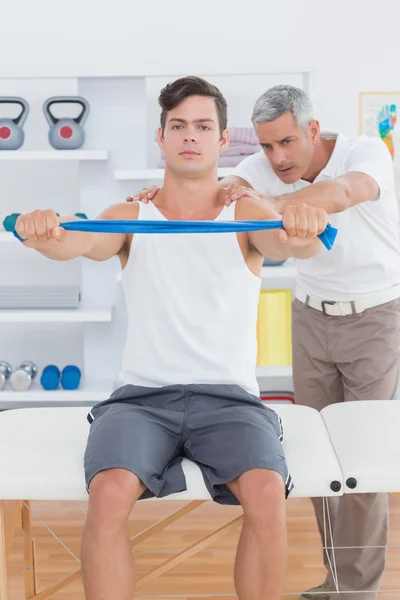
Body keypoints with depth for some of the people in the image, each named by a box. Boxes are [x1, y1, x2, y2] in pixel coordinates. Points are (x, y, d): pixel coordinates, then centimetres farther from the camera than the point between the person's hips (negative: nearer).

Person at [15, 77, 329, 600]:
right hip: (143, 394, 1)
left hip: (229, 397, 0)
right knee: (109, 492, -29)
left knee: (267, 492, -29)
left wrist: (302, 232, -40)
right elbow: (78, 243, -11)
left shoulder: (247, 215, 8)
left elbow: (284, 242, -14)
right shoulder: (131, 216, 9)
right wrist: (46, 235, -36)